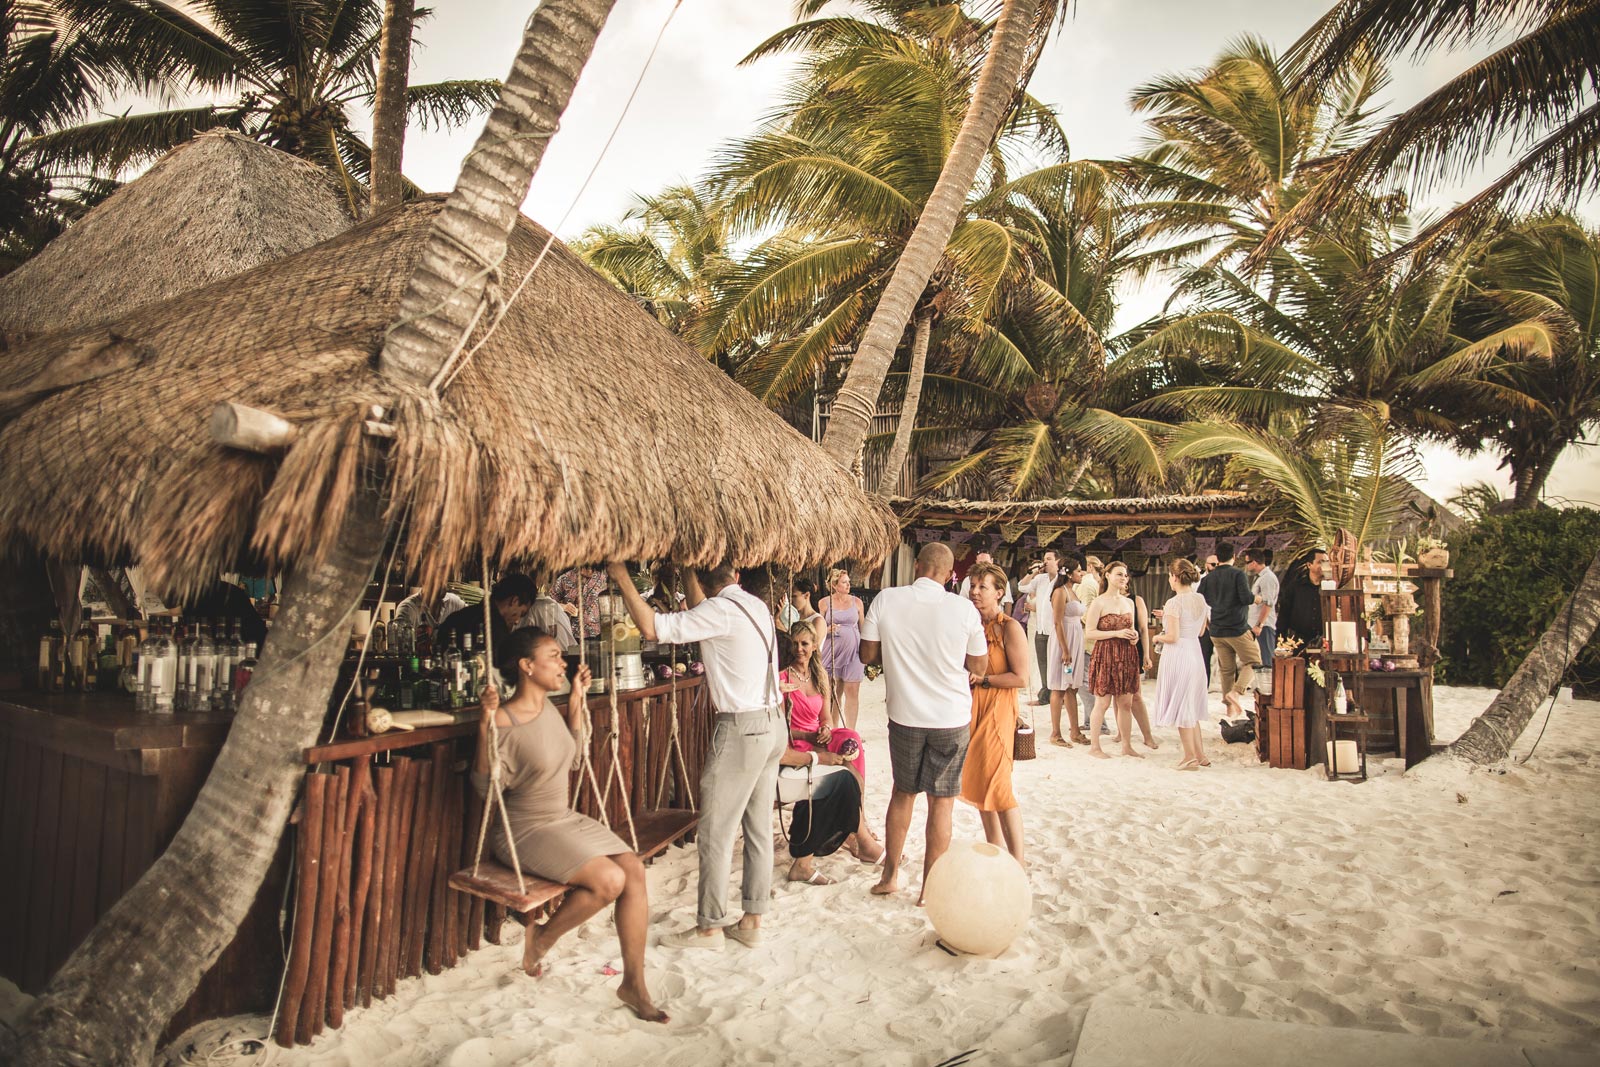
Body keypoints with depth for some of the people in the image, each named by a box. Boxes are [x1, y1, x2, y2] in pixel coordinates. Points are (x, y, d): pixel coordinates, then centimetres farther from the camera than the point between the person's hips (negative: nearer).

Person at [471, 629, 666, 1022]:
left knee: (634, 870, -12)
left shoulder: (548, 705, 5)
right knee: (610, 880, -24)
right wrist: (485, 726, -32)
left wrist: (576, 700, 12)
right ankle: (541, 939, 5)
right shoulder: (505, 720, -19)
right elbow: (486, 787, -22)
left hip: (566, 819, 8)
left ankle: (633, 983, 0)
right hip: (526, 831, -7)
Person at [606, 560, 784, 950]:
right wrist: (686, 574, 25)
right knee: (759, 827, 14)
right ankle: (752, 921, 24)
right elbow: (700, 616, 27)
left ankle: (709, 927, 15)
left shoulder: (721, 609, -15)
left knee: (716, 832, 3)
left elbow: (652, 627, -22)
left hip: (741, 728, -9)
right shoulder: (756, 605, 11)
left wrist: (622, 578, -14)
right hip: (773, 723, 9)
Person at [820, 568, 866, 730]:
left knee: (852, 694, -1)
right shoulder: (825, 603, 3)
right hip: (832, 651, 0)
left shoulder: (856, 602, 7)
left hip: (852, 651, 1)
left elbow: (863, 627, 13)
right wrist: (829, 629, -11)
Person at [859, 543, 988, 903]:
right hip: (951, 717, -1)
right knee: (941, 802, 11)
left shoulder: (885, 600, -10)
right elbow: (979, 666, -3)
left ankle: (890, 875, 29)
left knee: (903, 792, 20)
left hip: (904, 714, 2)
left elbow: (868, 654, -2)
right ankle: (930, 887, 19)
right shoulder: (963, 608, -12)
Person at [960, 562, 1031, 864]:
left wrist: (982, 679, -15)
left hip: (997, 708, -7)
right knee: (978, 780, 12)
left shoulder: (1009, 628, -12)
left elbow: (1021, 678, -16)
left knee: (996, 783, -7)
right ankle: (994, 847, 26)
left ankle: (1017, 859, 3)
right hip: (971, 706, 7)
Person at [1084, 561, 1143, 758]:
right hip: (1105, 655, -6)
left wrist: (1134, 635, 2)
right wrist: (1116, 633, -19)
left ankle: (1127, 746, 19)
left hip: (1127, 655, 6)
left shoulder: (1129, 602, 12)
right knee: (1103, 703, -2)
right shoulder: (1099, 602, -8)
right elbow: (1089, 633, -12)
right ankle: (1094, 747, 8)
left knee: (1126, 703, 9)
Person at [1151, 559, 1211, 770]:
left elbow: (1172, 637, -20)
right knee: (1191, 706, 18)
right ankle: (1200, 754, 23)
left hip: (1178, 655, -8)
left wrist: (1157, 637, 1)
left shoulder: (1174, 603, -17)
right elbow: (1200, 631, 15)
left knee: (1181, 706, 4)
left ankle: (1191, 757, 11)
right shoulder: (1201, 600, 6)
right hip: (1195, 653, 8)